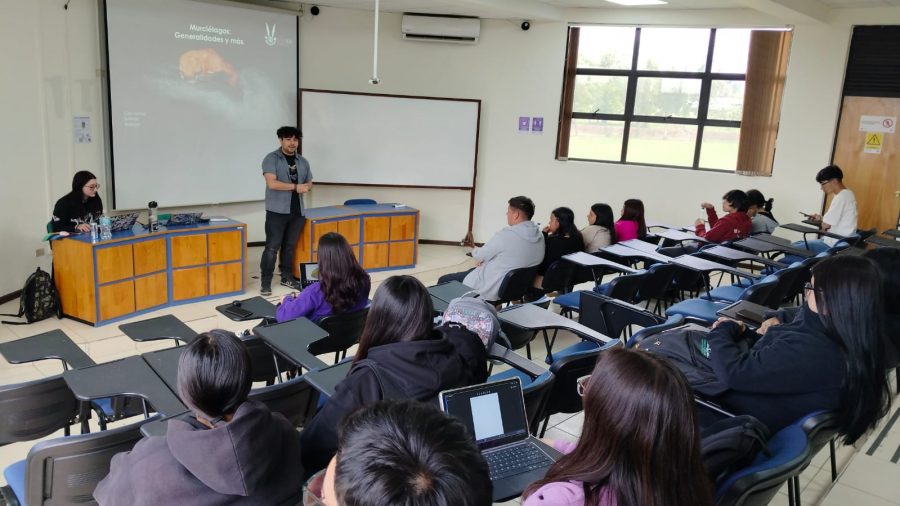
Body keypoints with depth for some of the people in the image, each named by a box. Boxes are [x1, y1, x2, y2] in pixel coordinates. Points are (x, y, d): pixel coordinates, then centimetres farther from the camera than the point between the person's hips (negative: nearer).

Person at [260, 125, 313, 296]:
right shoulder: (271, 159, -4)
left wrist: (306, 188, -5)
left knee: (290, 246, 12)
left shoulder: (303, 161, 14)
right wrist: (296, 187, -14)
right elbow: (272, 183, -16)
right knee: (272, 247, -4)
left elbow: (309, 183, 20)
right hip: (277, 211, -5)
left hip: (297, 211, 5)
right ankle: (265, 281, 3)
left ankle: (287, 277, 22)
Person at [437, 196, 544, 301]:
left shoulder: (506, 235, -25)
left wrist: (474, 251, 13)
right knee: (472, 270, 33)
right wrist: (486, 259, 8)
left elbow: (479, 255, -10)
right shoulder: (539, 235, -2)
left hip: (492, 289, -9)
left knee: (443, 281, 5)